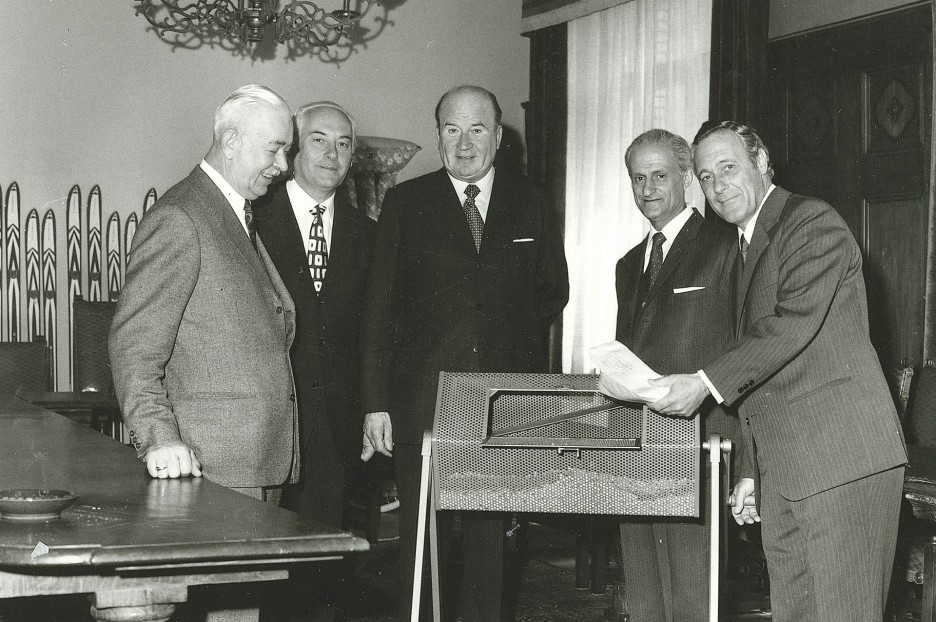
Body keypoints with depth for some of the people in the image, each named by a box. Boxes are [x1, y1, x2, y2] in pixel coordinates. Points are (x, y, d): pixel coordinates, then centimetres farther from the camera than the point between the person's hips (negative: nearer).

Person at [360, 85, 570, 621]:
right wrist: (376, 403, -4)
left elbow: (553, 292, 18)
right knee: (420, 534, 3)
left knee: (492, 533, 6)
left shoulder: (532, 204, 9)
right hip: (424, 399, -1)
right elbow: (380, 308, 1)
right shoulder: (406, 203, 4)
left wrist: (509, 331, 2)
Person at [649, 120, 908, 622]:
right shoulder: (745, 247, 23)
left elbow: (794, 322, -19)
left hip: (840, 458, -8)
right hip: (781, 473, 8)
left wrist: (705, 384, -21)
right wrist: (751, 470, 19)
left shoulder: (813, 222, -5)